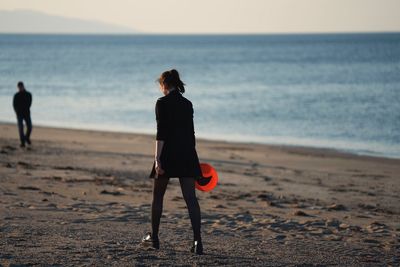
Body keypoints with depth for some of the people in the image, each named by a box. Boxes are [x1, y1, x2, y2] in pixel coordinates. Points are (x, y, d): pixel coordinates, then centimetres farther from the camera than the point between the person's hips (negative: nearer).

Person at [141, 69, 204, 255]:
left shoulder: (162, 103, -6)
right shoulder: (187, 104, 12)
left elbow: (161, 133, -13)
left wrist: (158, 159, -16)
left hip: (168, 154, -5)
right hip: (187, 155, 5)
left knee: (157, 196, 13)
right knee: (191, 198, -2)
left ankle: (154, 237, 23)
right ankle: (197, 241, -13)